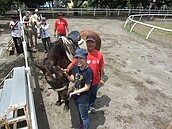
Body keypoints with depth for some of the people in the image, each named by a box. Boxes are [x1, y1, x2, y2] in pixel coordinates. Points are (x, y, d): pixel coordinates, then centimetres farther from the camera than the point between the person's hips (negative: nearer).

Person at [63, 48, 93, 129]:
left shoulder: (88, 71, -29)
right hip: (76, 96, 7)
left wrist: (73, 93, -20)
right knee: (80, 113, 32)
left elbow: (86, 88, -23)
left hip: (83, 98, -7)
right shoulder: (76, 67, -10)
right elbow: (73, 80, 2)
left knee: (84, 116, 17)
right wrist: (66, 75, -18)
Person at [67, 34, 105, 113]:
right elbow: (72, 64, -18)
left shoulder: (99, 54, -11)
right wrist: (66, 71, -36)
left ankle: (91, 106, 58)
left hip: (95, 81, 3)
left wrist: (102, 79, 6)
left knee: (93, 95, 27)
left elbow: (101, 68, -1)